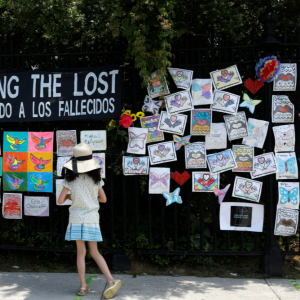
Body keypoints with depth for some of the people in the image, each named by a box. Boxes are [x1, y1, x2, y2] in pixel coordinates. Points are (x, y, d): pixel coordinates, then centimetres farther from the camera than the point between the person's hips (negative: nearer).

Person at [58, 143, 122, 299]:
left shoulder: (70, 180, -6)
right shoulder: (96, 178, 0)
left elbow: (60, 201, -7)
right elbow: (103, 199, 9)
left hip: (76, 218, -2)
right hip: (92, 217, 2)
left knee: (81, 252, 6)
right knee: (94, 252, 9)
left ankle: (83, 286, 6)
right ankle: (110, 280, -5)